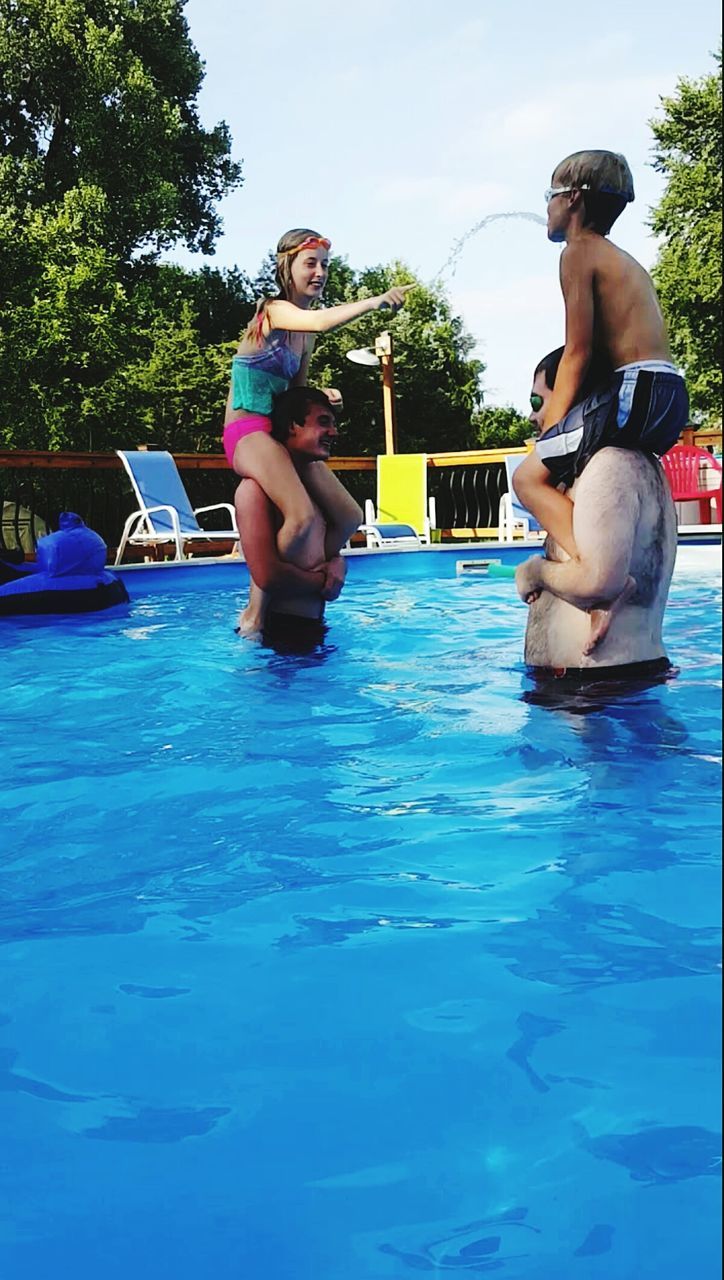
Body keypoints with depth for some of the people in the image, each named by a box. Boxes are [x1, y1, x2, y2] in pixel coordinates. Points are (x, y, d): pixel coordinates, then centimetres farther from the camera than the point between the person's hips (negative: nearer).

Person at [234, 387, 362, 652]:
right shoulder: (257, 488, -15)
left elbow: (328, 550, 22)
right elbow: (268, 576, -24)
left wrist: (337, 565, -3)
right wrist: (323, 580, -8)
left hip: (312, 628, 9)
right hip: (275, 632, -9)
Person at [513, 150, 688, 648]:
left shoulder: (580, 251, -3)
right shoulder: (625, 260, 25)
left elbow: (579, 352, -9)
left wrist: (548, 434, -4)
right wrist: (556, 433, 17)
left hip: (637, 390, -10)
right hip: (671, 400, 10)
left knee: (531, 475, -7)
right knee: (569, 466, 25)